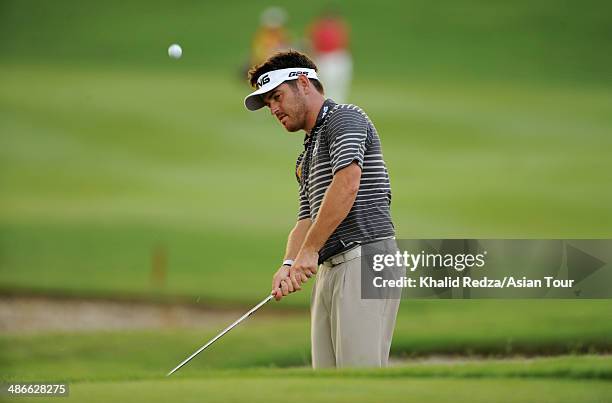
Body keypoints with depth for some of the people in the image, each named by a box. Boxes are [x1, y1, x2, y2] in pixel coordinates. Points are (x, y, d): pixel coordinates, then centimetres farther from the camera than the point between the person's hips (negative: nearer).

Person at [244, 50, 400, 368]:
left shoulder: (344, 118, -1)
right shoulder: (306, 157, 28)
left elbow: (347, 184, -17)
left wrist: (309, 250, -16)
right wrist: (289, 264, -1)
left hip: (364, 260, -10)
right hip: (329, 270, 10)